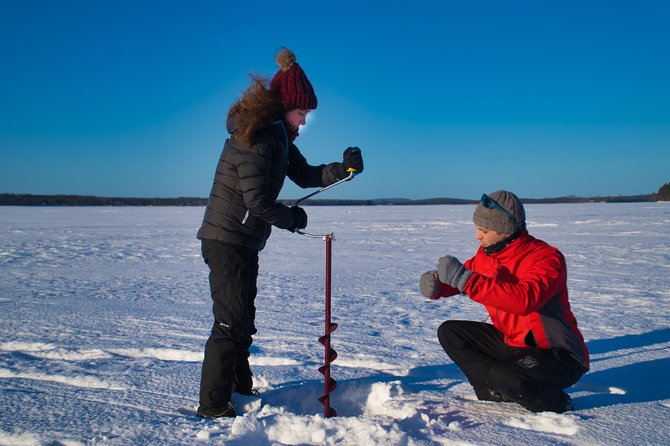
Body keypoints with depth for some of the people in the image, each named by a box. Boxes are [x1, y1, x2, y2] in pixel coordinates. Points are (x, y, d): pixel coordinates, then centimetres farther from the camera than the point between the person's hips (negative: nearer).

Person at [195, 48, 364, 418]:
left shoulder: (277, 135, 11)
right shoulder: (256, 136, -19)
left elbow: (304, 175, 11)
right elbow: (256, 200, -24)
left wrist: (343, 168, -4)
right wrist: (292, 218, -8)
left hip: (244, 243, 10)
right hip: (227, 241, -10)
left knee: (243, 319, 19)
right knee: (230, 322, -6)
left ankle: (240, 388, 34)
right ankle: (213, 405, 5)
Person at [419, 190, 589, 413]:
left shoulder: (547, 257, -25)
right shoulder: (487, 253, -2)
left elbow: (525, 300, -43)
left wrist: (463, 278, -43)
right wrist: (436, 285, -15)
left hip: (558, 356, -7)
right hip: (513, 343, 8)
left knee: (504, 376, -34)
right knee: (449, 332, 1)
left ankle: (554, 401, -2)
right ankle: (501, 390, -5)